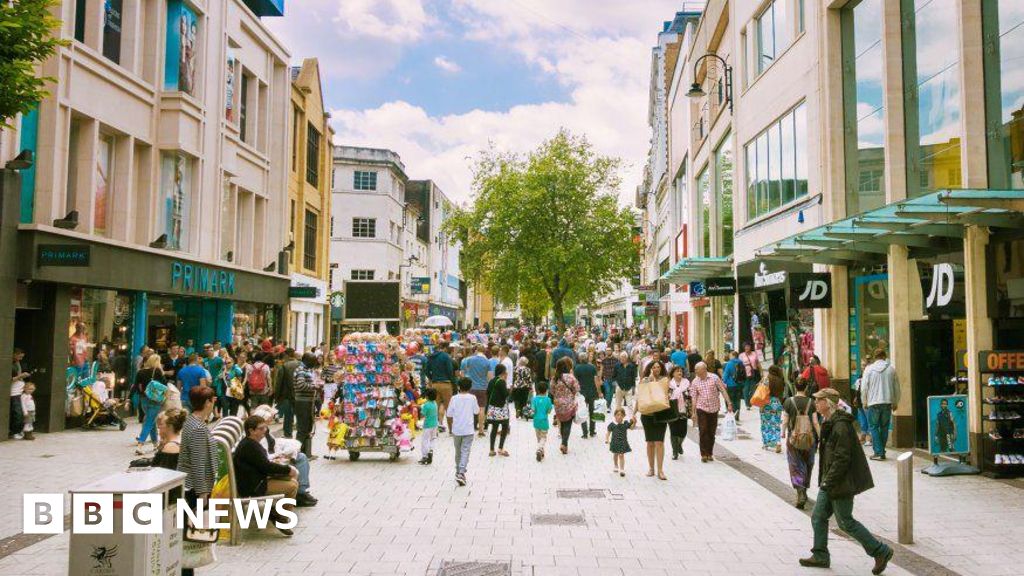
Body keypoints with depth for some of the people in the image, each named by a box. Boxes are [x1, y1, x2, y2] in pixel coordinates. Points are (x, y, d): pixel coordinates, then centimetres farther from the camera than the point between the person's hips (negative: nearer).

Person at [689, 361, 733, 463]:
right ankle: (703, 454, 0)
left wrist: (729, 403, -6)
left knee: (711, 433, 6)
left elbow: (723, 390, -2)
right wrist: (693, 412, 1)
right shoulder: (695, 382, 0)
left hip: (714, 408, 0)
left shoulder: (714, 378, -4)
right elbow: (694, 398, 3)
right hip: (701, 409, 0)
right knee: (703, 432, -6)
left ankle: (710, 453, 17)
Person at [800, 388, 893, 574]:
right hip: (830, 483, 10)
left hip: (841, 483, -10)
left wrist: (828, 481, -21)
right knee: (818, 517, 11)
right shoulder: (830, 423, 10)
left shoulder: (841, 426, -22)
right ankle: (820, 556, 21)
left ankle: (881, 551, 14)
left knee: (845, 521, 1)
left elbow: (842, 458, -25)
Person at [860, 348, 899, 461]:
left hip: (874, 402, -2)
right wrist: (895, 403, 17)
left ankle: (878, 452, -5)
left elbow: (864, 387, -4)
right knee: (884, 427, 11)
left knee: (874, 427, 3)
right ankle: (882, 452, 13)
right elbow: (896, 387, 7)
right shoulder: (891, 369, 2)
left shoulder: (869, 369, -3)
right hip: (888, 402, 2)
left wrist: (864, 401, 7)